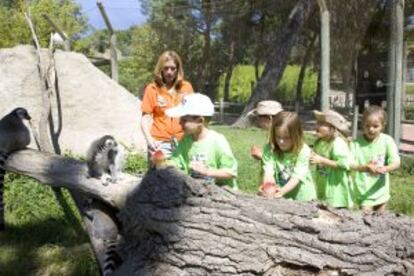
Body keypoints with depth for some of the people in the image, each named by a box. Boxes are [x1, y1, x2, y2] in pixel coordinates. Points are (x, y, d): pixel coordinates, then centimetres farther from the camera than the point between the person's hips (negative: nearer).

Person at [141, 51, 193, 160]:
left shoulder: (186, 87, 8)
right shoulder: (152, 89, 3)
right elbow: (145, 118, 0)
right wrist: (149, 139, -15)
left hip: (183, 141, 2)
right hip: (160, 143, -2)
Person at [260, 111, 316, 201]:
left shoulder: (303, 151, -15)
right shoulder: (269, 149, -9)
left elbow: (297, 177, -22)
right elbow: (268, 171, -18)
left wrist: (283, 190, -38)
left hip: (303, 197, -3)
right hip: (279, 197, 3)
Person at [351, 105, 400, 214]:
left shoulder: (387, 141, -8)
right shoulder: (357, 142, -9)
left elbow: (396, 163, -14)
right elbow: (350, 164, -15)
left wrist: (385, 169, -36)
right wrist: (364, 167, -34)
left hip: (381, 190, 2)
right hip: (363, 192, -1)